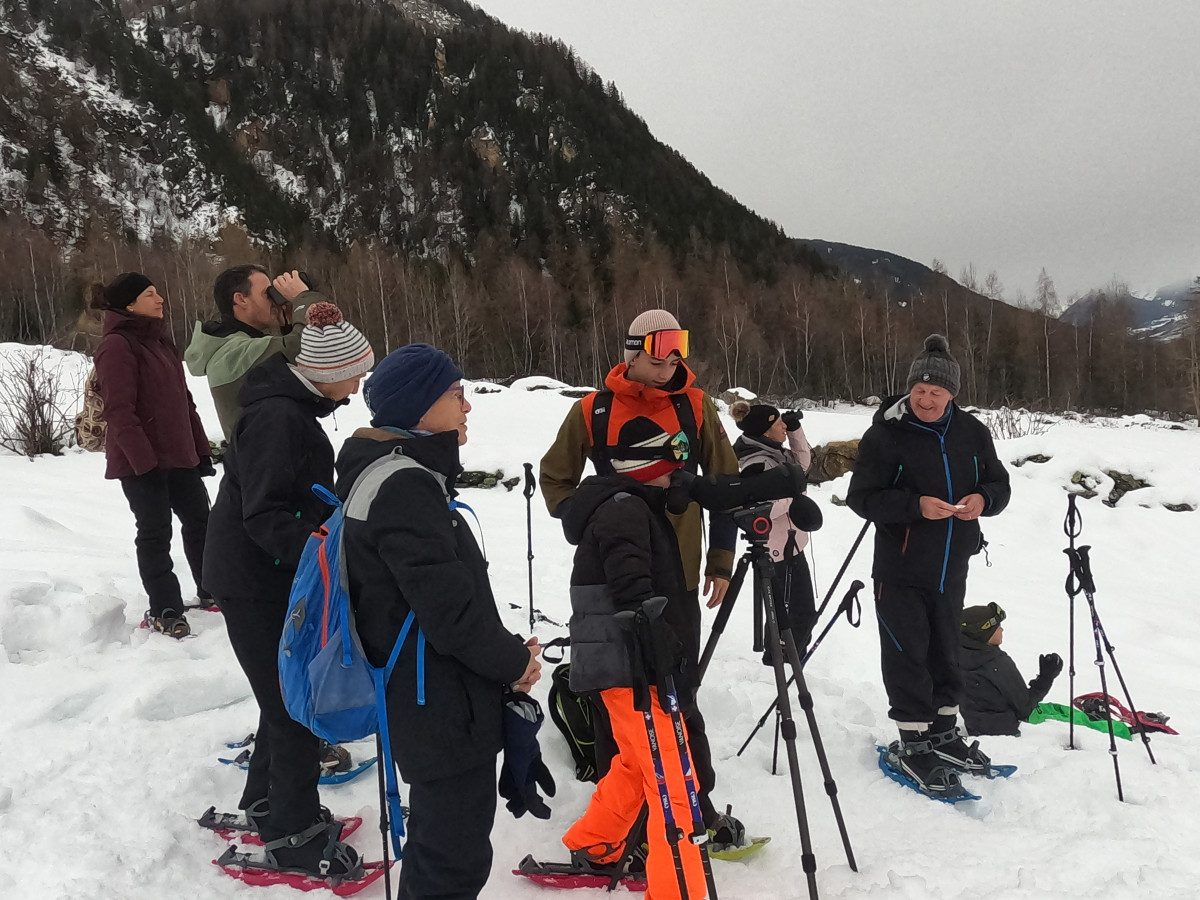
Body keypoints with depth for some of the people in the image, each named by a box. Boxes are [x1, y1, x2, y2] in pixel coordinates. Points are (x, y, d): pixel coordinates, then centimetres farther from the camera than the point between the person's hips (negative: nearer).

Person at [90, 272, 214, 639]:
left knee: (199, 520, 13)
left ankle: (212, 591, 28)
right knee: (155, 532, 0)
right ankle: (164, 611, 12)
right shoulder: (116, 346, -14)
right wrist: (143, 461, -23)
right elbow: (119, 411, -20)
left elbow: (182, 399, 17)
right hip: (141, 461, -8)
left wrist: (200, 448, 15)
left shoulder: (159, 340, 14)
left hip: (178, 454, 8)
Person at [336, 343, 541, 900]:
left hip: (430, 704, 11)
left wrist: (506, 649, 8)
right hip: (443, 709, -10)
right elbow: (448, 608, -26)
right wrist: (513, 661, -10)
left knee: (438, 836, 26)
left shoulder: (395, 473, 9)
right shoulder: (404, 487, -23)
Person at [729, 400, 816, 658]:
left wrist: (795, 429, 5)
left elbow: (802, 460, 19)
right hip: (781, 549, -10)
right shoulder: (757, 464, -24)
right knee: (801, 611, 0)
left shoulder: (771, 452, 6)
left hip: (788, 543, 10)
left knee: (802, 610, 21)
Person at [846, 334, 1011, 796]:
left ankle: (943, 732, 34)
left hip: (951, 569, 5)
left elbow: (999, 484, 11)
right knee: (908, 657, 0)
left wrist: (984, 498, -12)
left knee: (945, 653, 17)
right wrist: (916, 505, -26)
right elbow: (861, 497, -12)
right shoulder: (884, 434, -12)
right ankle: (912, 745, 13)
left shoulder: (972, 432, 2)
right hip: (900, 571, -5)